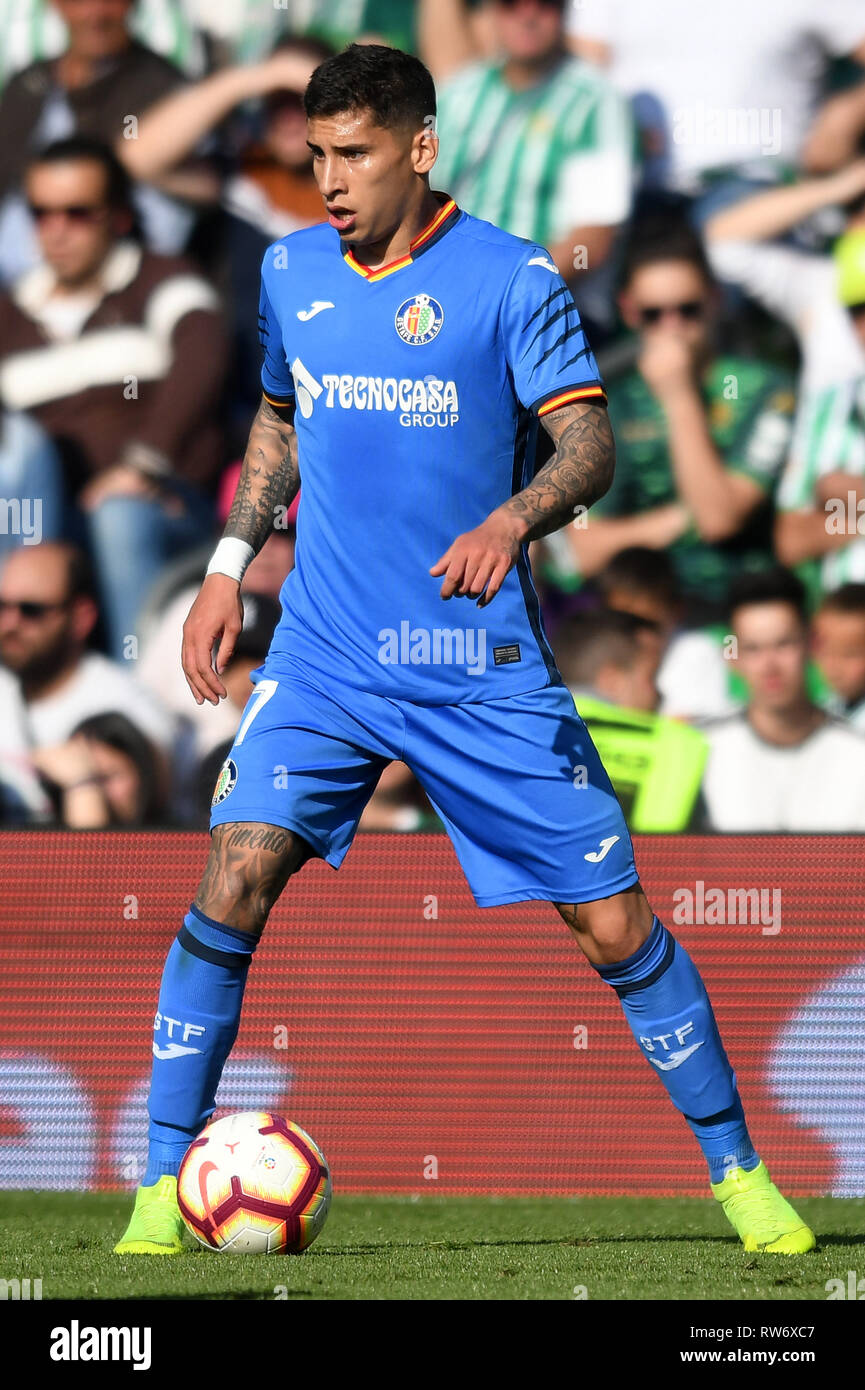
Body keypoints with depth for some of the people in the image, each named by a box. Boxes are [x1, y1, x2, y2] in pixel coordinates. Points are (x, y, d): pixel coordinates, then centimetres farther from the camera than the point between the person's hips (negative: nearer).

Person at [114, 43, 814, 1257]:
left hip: (483, 661, -3)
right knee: (235, 877, -16)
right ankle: (164, 1181, -7)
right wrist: (229, 565, 13)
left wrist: (512, 521, -32)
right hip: (324, 654, 3)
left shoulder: (513, 278, -8)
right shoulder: (291, 272, 6)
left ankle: (740, 1171, 16)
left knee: (615, 925, -1)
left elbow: (589, 439, -13)